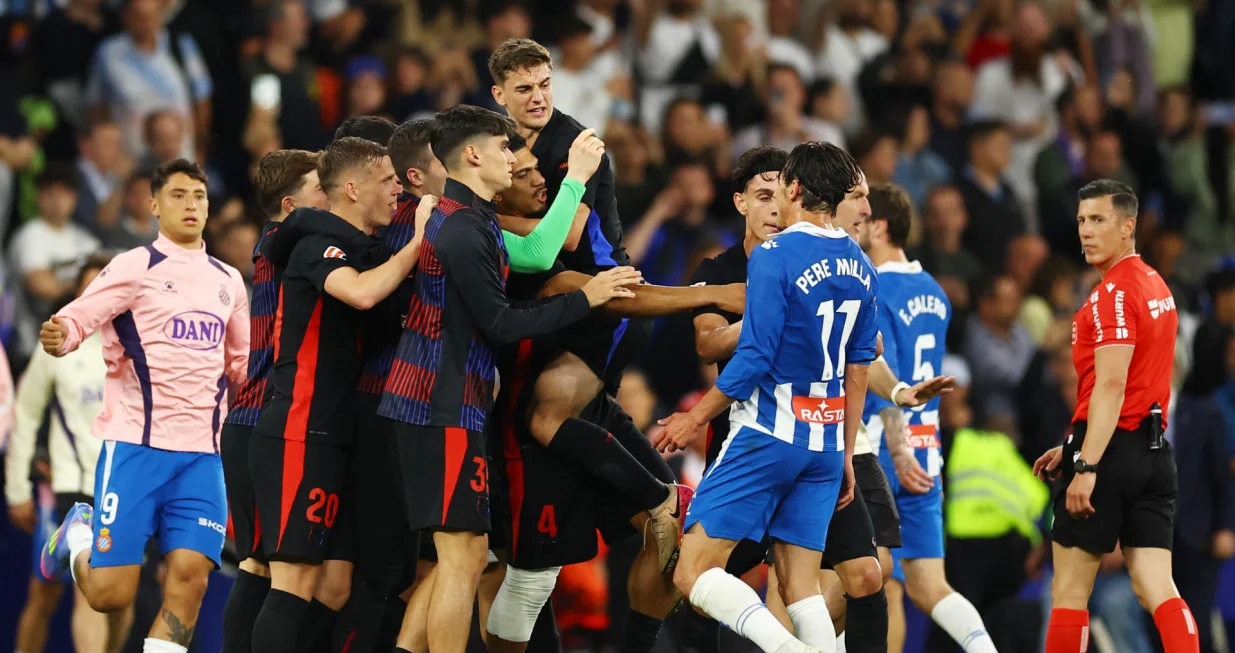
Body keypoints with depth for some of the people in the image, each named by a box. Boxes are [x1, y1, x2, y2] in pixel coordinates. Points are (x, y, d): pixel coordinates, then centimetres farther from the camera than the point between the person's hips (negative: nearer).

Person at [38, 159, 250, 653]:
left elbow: (243, 364, 29)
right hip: (134, 445, -4)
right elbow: (78, 317, -11)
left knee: (190, 575, -13)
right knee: (110, 594, -6)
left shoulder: (228, 281, 17)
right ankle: (77, 538, 27)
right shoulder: (136, 266, 0)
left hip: (201, 455, 4)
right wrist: (60, 337, -32)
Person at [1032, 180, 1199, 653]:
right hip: (1153, 450, 8)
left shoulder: (1114, 294, -12)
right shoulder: (1156, 286, 18)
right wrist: (1073, 448, 26)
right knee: (1157, 590, 0)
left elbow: (1111, 387, -20)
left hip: (1112, 453, -8)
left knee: (1069, 590, 1)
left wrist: (1086, 466, -24)